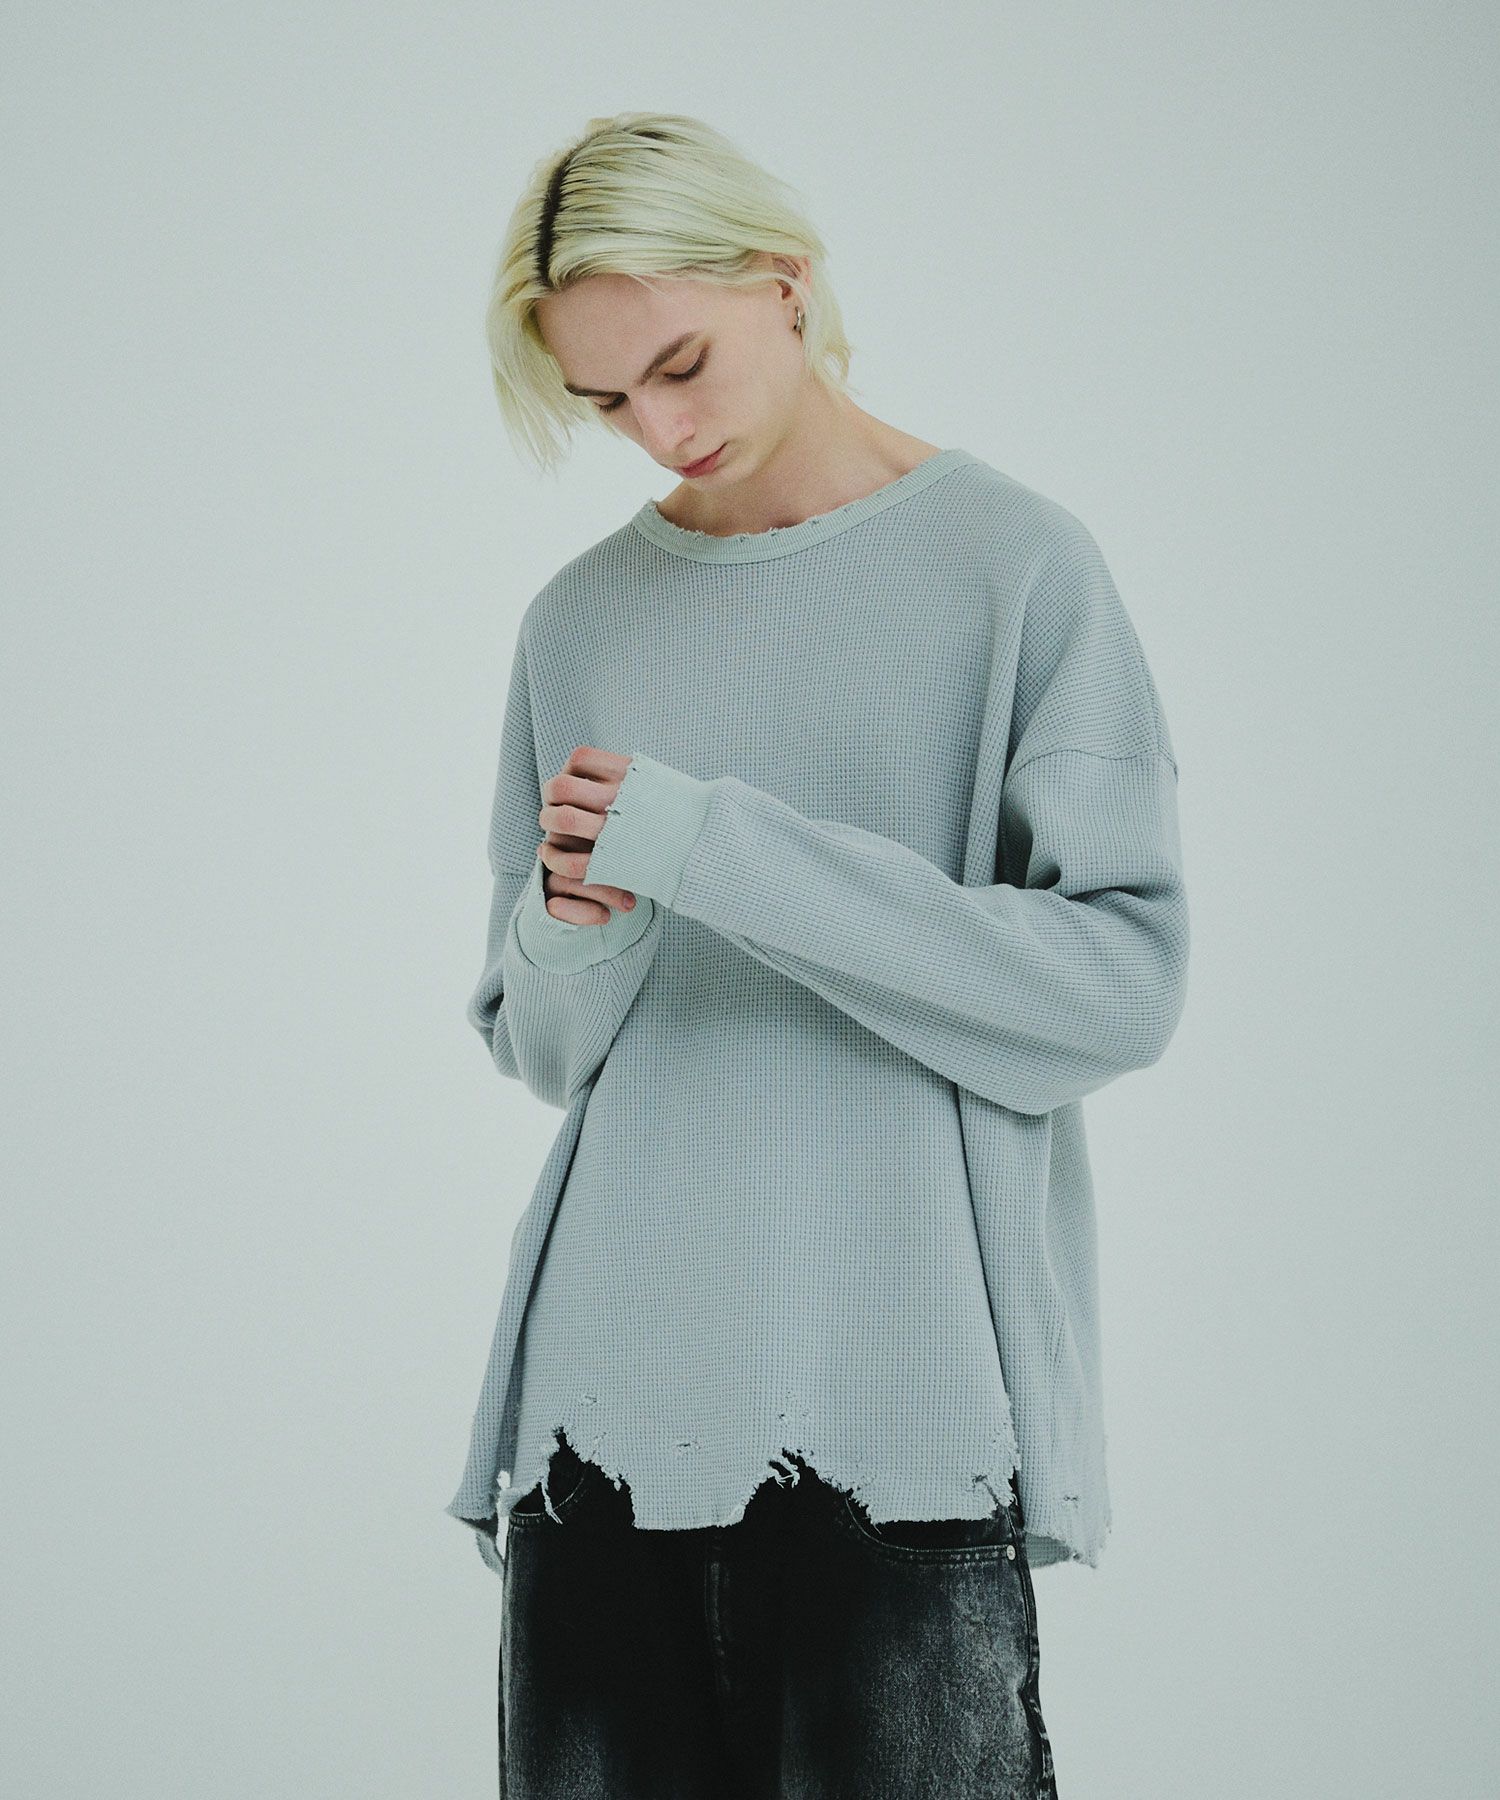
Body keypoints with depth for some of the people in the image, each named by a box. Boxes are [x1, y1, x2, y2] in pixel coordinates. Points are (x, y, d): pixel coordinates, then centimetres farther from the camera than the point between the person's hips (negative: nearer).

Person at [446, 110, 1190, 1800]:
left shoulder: (1014, 567, 0)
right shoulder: (582, 621, 13)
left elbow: (1124, 981, -8)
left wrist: (720, 849, -13)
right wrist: (575, 934, -7)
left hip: (906, 1399, -4)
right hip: (605, 1396, 4)